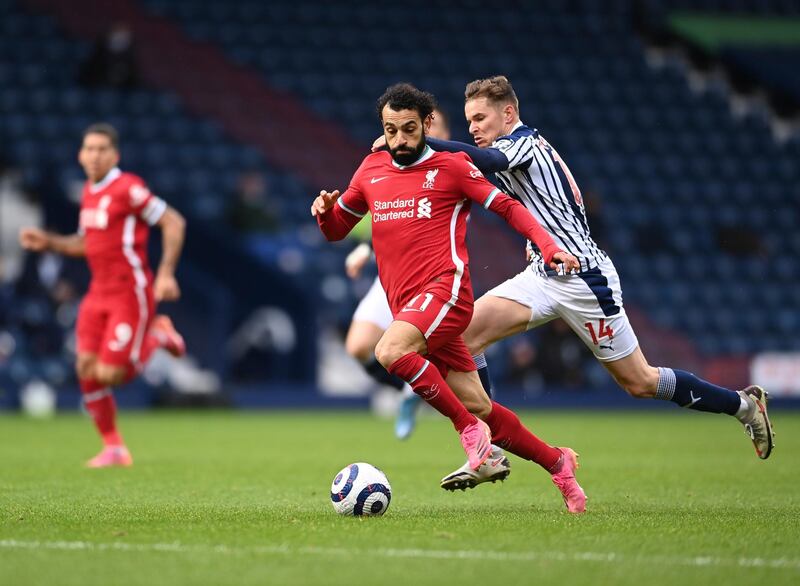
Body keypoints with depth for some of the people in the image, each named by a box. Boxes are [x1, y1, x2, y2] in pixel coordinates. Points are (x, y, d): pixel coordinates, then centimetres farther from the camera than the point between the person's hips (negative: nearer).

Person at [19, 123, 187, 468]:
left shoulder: (128, 188, -14)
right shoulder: (89, 192, 12)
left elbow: (173, 223, -13)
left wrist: (166, 273, -18)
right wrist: (48, 242, 10)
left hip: (131, 294, -7)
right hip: (99, 294, 7)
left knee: (109, 374, -12)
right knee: (87, 369, -3)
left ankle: (157, 336, 16)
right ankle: (113, 448, 11)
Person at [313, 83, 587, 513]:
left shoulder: (451, 167, 3)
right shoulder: (371, 171, 17)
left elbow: (508, 207, 4)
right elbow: (335, 230, 24)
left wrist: (548, 247, -11)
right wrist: (324, 210, 1)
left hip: (445, 289, -5)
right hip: (408, 306, 5)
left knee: (390, 351, -33)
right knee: (478, 407, 4)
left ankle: (469, 428, -18)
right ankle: (557, 462, 20)